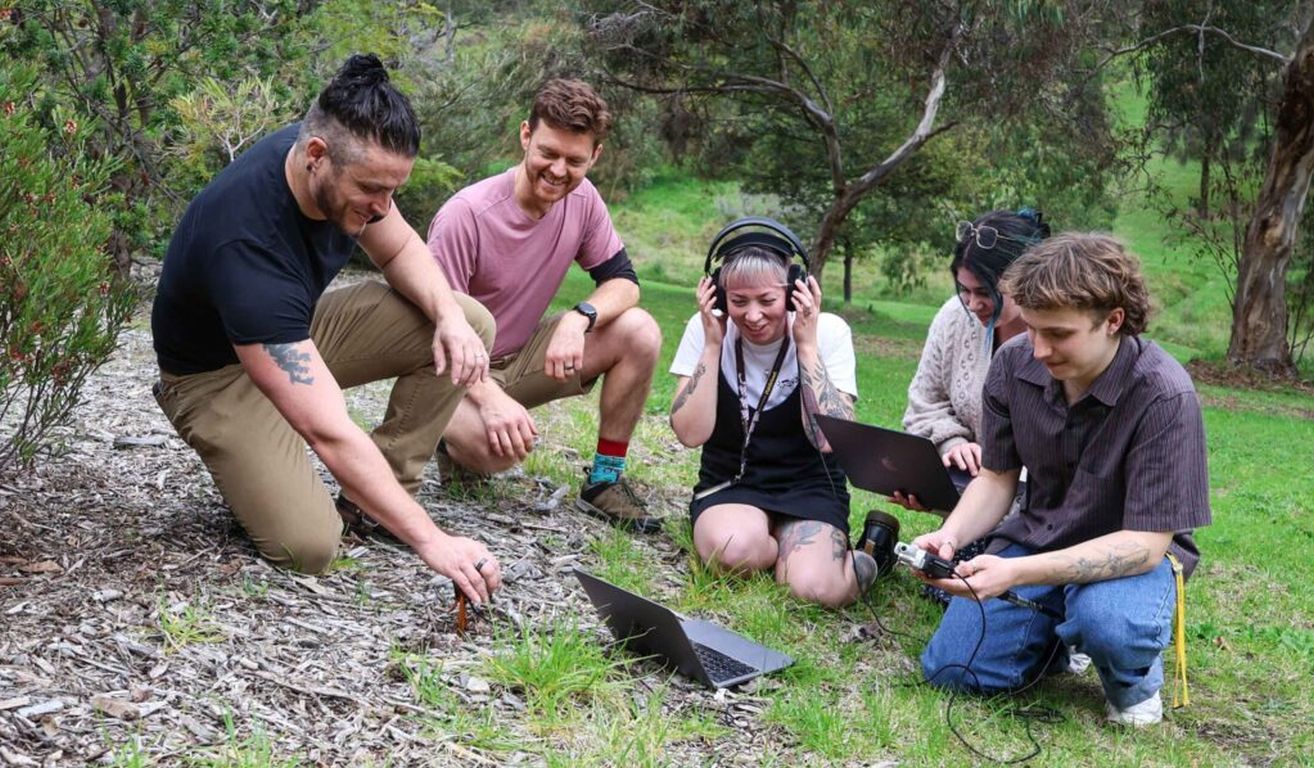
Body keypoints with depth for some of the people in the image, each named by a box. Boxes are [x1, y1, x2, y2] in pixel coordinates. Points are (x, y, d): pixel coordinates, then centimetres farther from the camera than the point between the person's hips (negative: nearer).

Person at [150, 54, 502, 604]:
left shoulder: (348, 167, -18)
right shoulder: (247, 247, -40)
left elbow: (399, 249, 3)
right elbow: (330, 434, -43)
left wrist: (449, 315, -20)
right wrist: (429, 540, -43)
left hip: (297, 329, 7)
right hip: (218, 374, -7)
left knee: (472, 325, -12)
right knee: (308, 545, -26)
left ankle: (377, 494, -2)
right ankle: (243, 460, 7)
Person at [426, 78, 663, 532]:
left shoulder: (581, 200, -8)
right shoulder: (466, 214, -25)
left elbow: (623, 282, -5)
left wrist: (580, 318, -28)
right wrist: (490, 399, -38)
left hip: (523, 357, 6)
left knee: (640, 333, -16)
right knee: (495, 447, -38)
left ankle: (605, 481, -5)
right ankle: (458, 434, 2)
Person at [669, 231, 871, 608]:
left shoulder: (829, 332, -11)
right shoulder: (706, 328, -8)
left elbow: (830, 439, -20)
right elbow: (691, 433, -14)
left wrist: (807, 345, -22)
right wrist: (712, 344, -19)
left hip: (808, 488, -1)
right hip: (729, 485, 1)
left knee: (817, 588, -29)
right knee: (732, 549, -35)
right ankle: (795, 549, 1)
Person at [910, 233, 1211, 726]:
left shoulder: (1164, 397, -26)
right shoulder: (1014, 363, -12)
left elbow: (1145, 542, -27)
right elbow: (996, 480, 0)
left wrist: (1016, 573, -38)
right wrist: (950, 536, -22)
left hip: (1133, 553, -4)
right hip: (1039, 536, 4)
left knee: (1106, 621, -38)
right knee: (948, 669, -10)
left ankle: (1135, 674, 0)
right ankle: (1063, 631, 18)